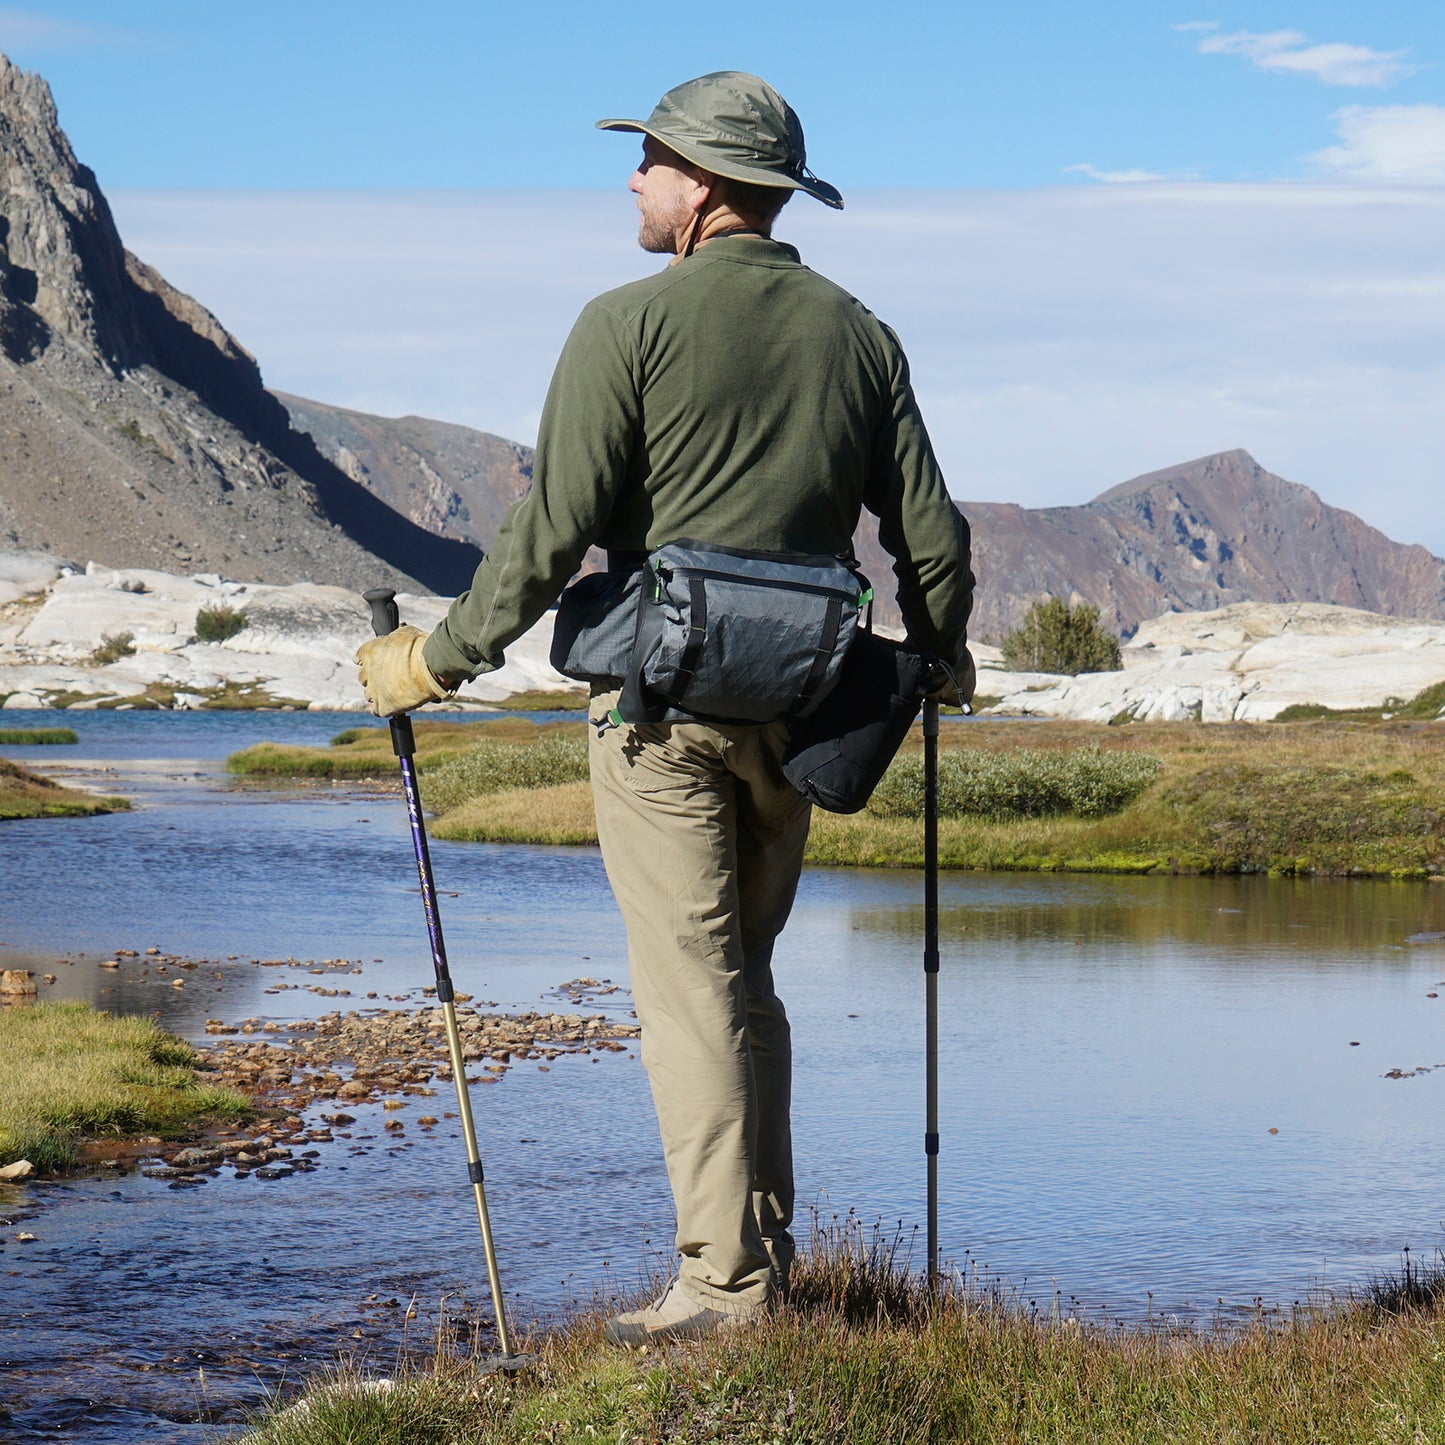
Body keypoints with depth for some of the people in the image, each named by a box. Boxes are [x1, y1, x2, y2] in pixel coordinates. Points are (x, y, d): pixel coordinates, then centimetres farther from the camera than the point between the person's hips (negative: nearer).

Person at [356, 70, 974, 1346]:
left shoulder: (632, 325, -6)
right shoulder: (860, 336, 9)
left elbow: (555, 528, -11)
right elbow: (932, 534, 11)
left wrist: (442, 658, -1)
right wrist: (942, 659, 29)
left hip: (666, 700, -5)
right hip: (798, 706, 5)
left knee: (692, 984, -3)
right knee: (744, 973, 17)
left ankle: (727, 1278, -5)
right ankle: (767, 1245, 19)